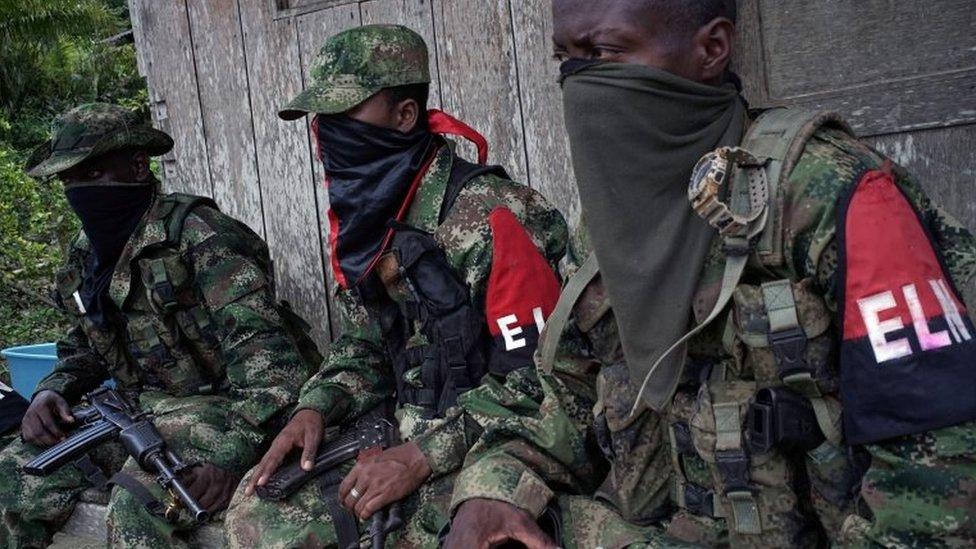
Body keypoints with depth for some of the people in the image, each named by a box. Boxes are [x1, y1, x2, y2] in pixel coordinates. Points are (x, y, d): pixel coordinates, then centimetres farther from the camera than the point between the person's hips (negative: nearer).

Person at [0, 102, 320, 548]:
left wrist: (234, 451, -33)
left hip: (221, 409, -8)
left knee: (138, 500, -32)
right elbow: (81, 350, 24)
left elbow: (263, 349, -23)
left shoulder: (196, 234, -15)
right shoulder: (87, 256, 11)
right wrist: (52, 392, 1)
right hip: (141, 412, 8)